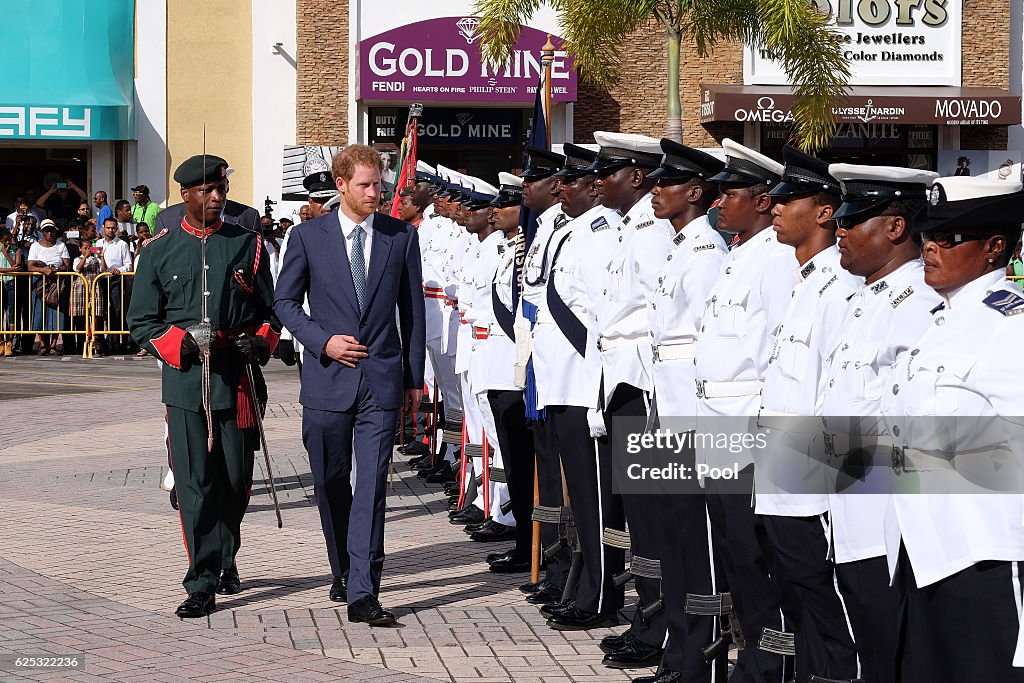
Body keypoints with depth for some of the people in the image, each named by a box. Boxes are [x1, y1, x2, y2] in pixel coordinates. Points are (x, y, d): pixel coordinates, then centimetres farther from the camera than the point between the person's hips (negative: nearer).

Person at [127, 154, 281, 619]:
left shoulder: (248, 243, 7)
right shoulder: (160, 249, 5)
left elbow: (271, 309, 13)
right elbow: (141, 321, 6)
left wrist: (261, 342, -8)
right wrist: (180, 344, -12)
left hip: (238, 379, 1)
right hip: (186, 382, -1)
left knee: (236, 479, 8)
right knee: (195, 484, -5)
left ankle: (224, 559, 32)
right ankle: (202, 584, 0)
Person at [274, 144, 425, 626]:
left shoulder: (401, 236, 5)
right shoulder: (308, 236, 1)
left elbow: (412, 310, 9)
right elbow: (286, 301, 7)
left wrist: (414, 377, 8)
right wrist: (322, 341, -9)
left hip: (382, 378, 0)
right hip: (327, 378, 1)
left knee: (371, 486, -8)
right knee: (331, 482, 11)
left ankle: (362, 594, -11)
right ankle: (343, 571, 32)